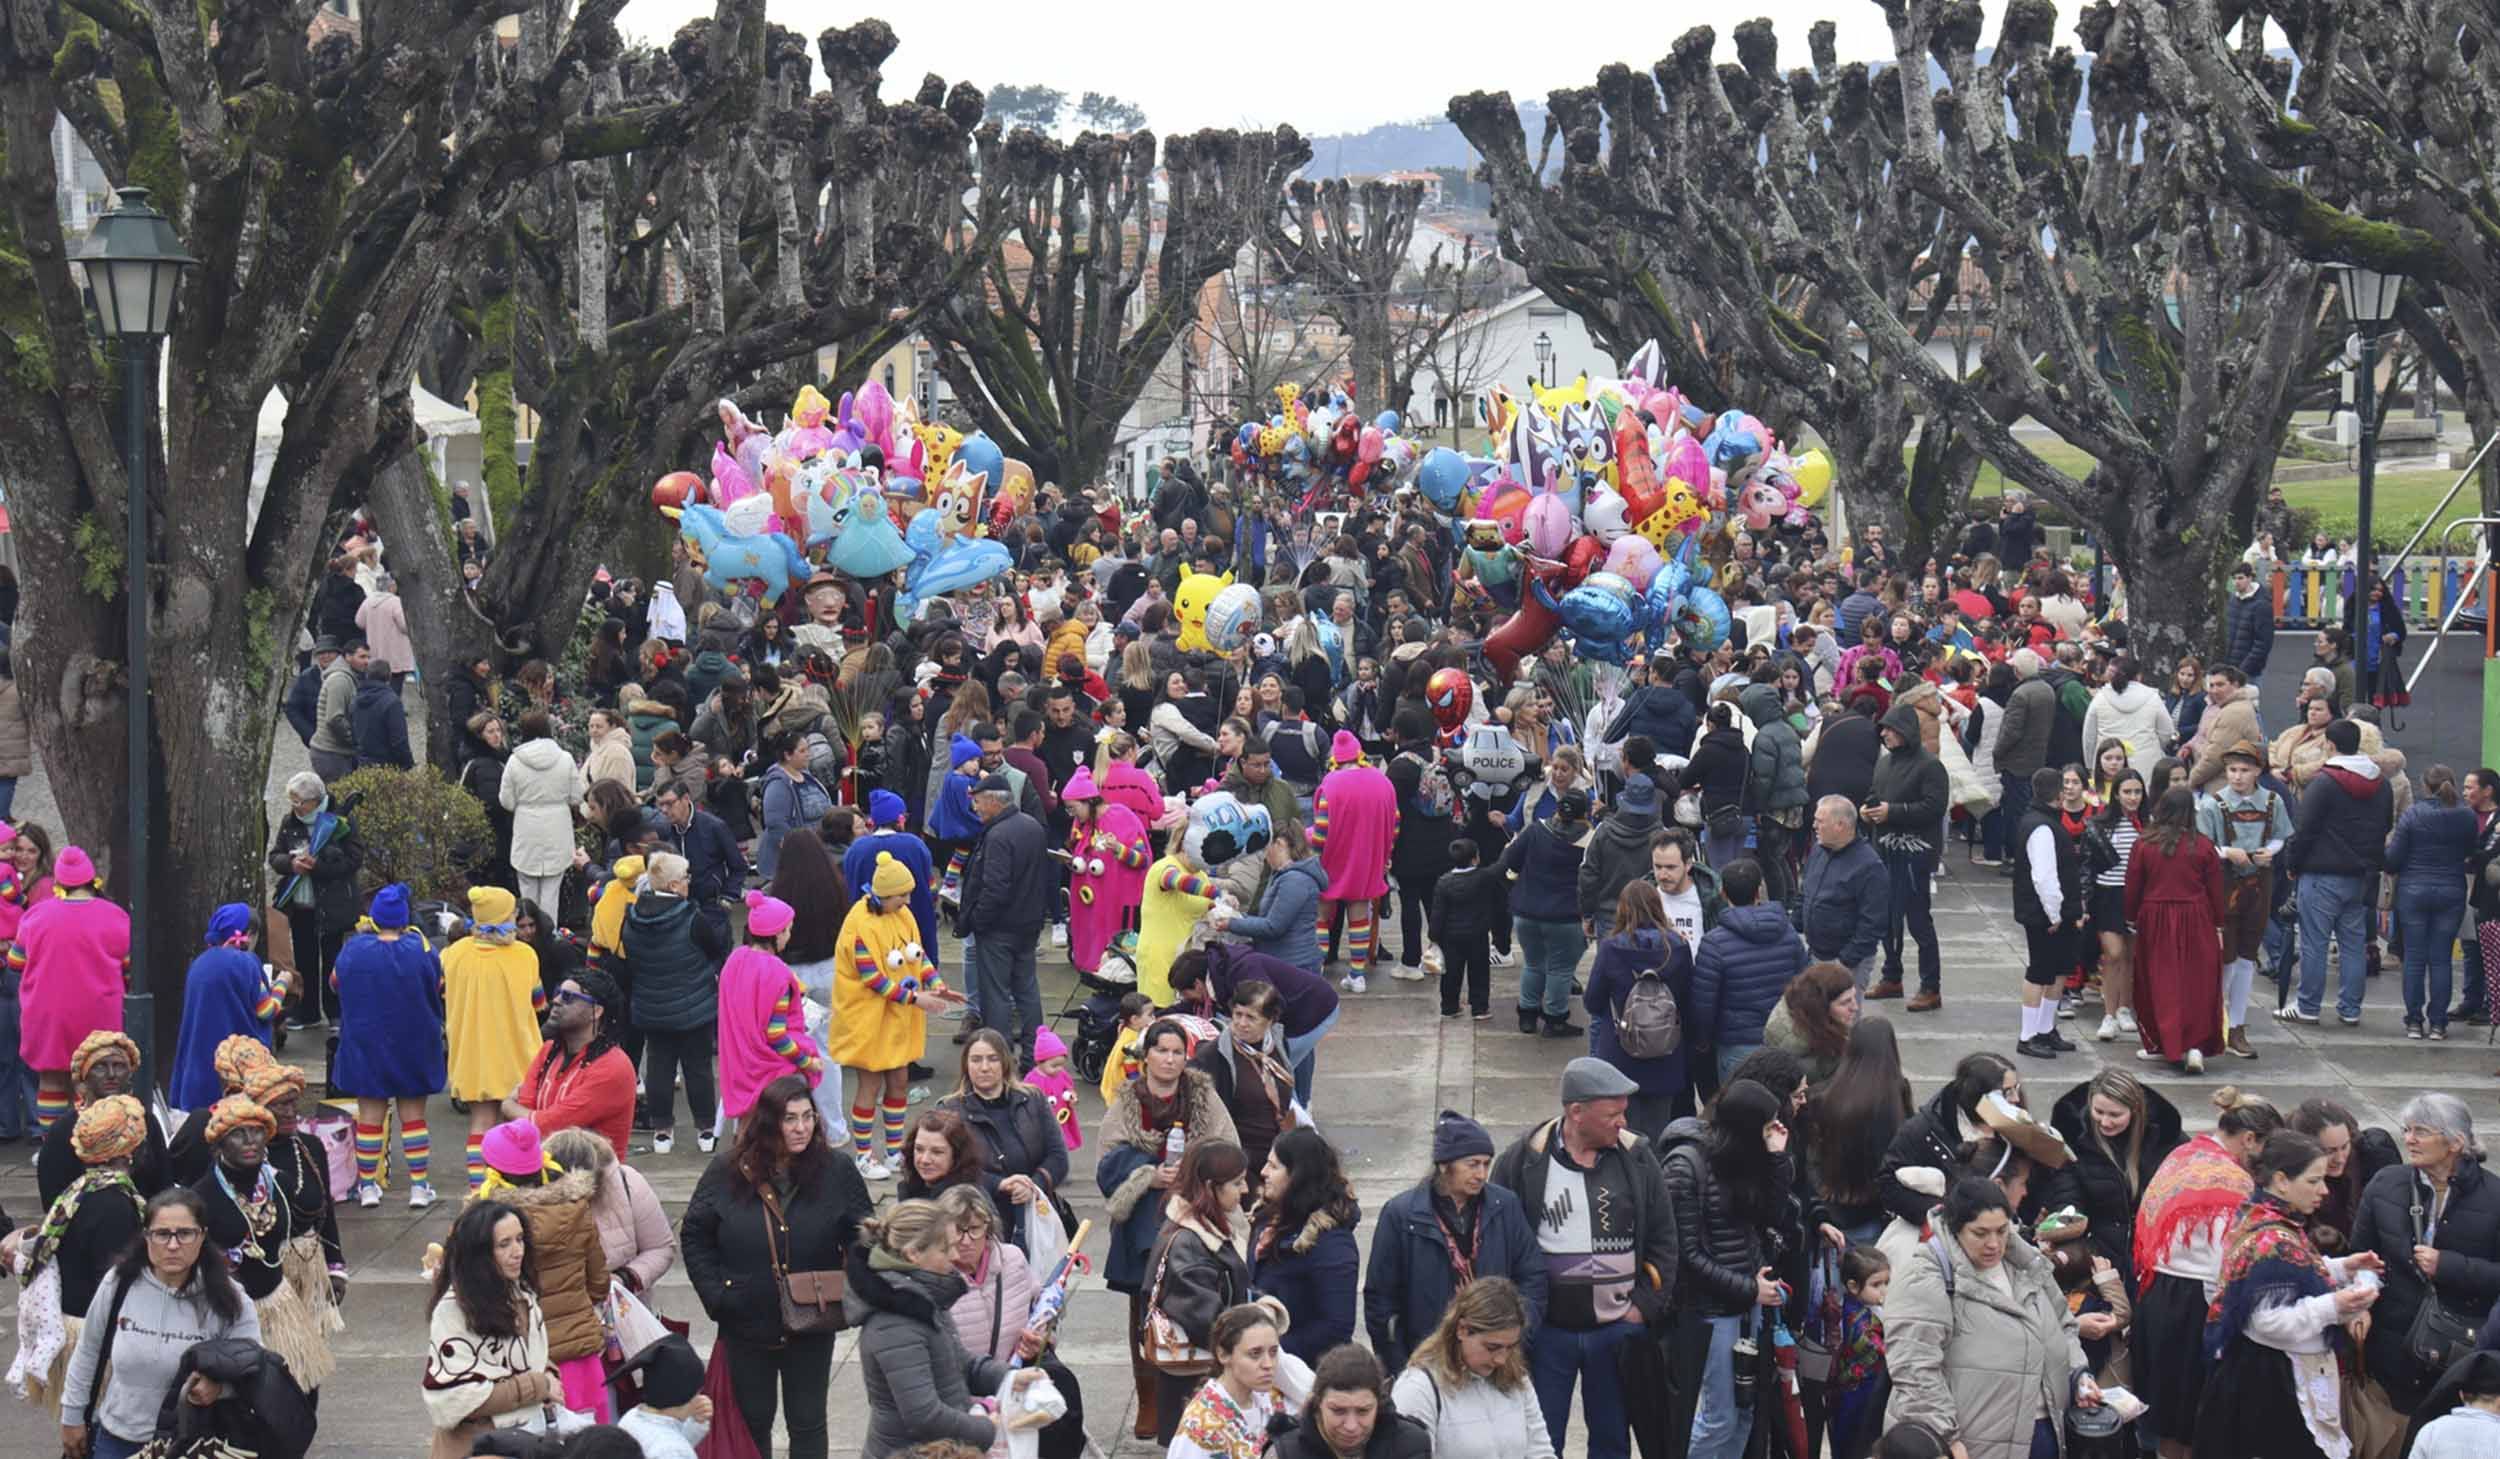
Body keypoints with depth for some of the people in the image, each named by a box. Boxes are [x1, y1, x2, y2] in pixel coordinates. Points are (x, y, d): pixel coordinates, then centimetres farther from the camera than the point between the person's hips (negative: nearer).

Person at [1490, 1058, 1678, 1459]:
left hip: (1616, 1328, 2)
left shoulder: (1636, 1158, 0)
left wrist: (1646, 1305, -2)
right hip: (1547, 1331, -2)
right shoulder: (1523, 1161, -7)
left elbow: (1663, 1239, 6)